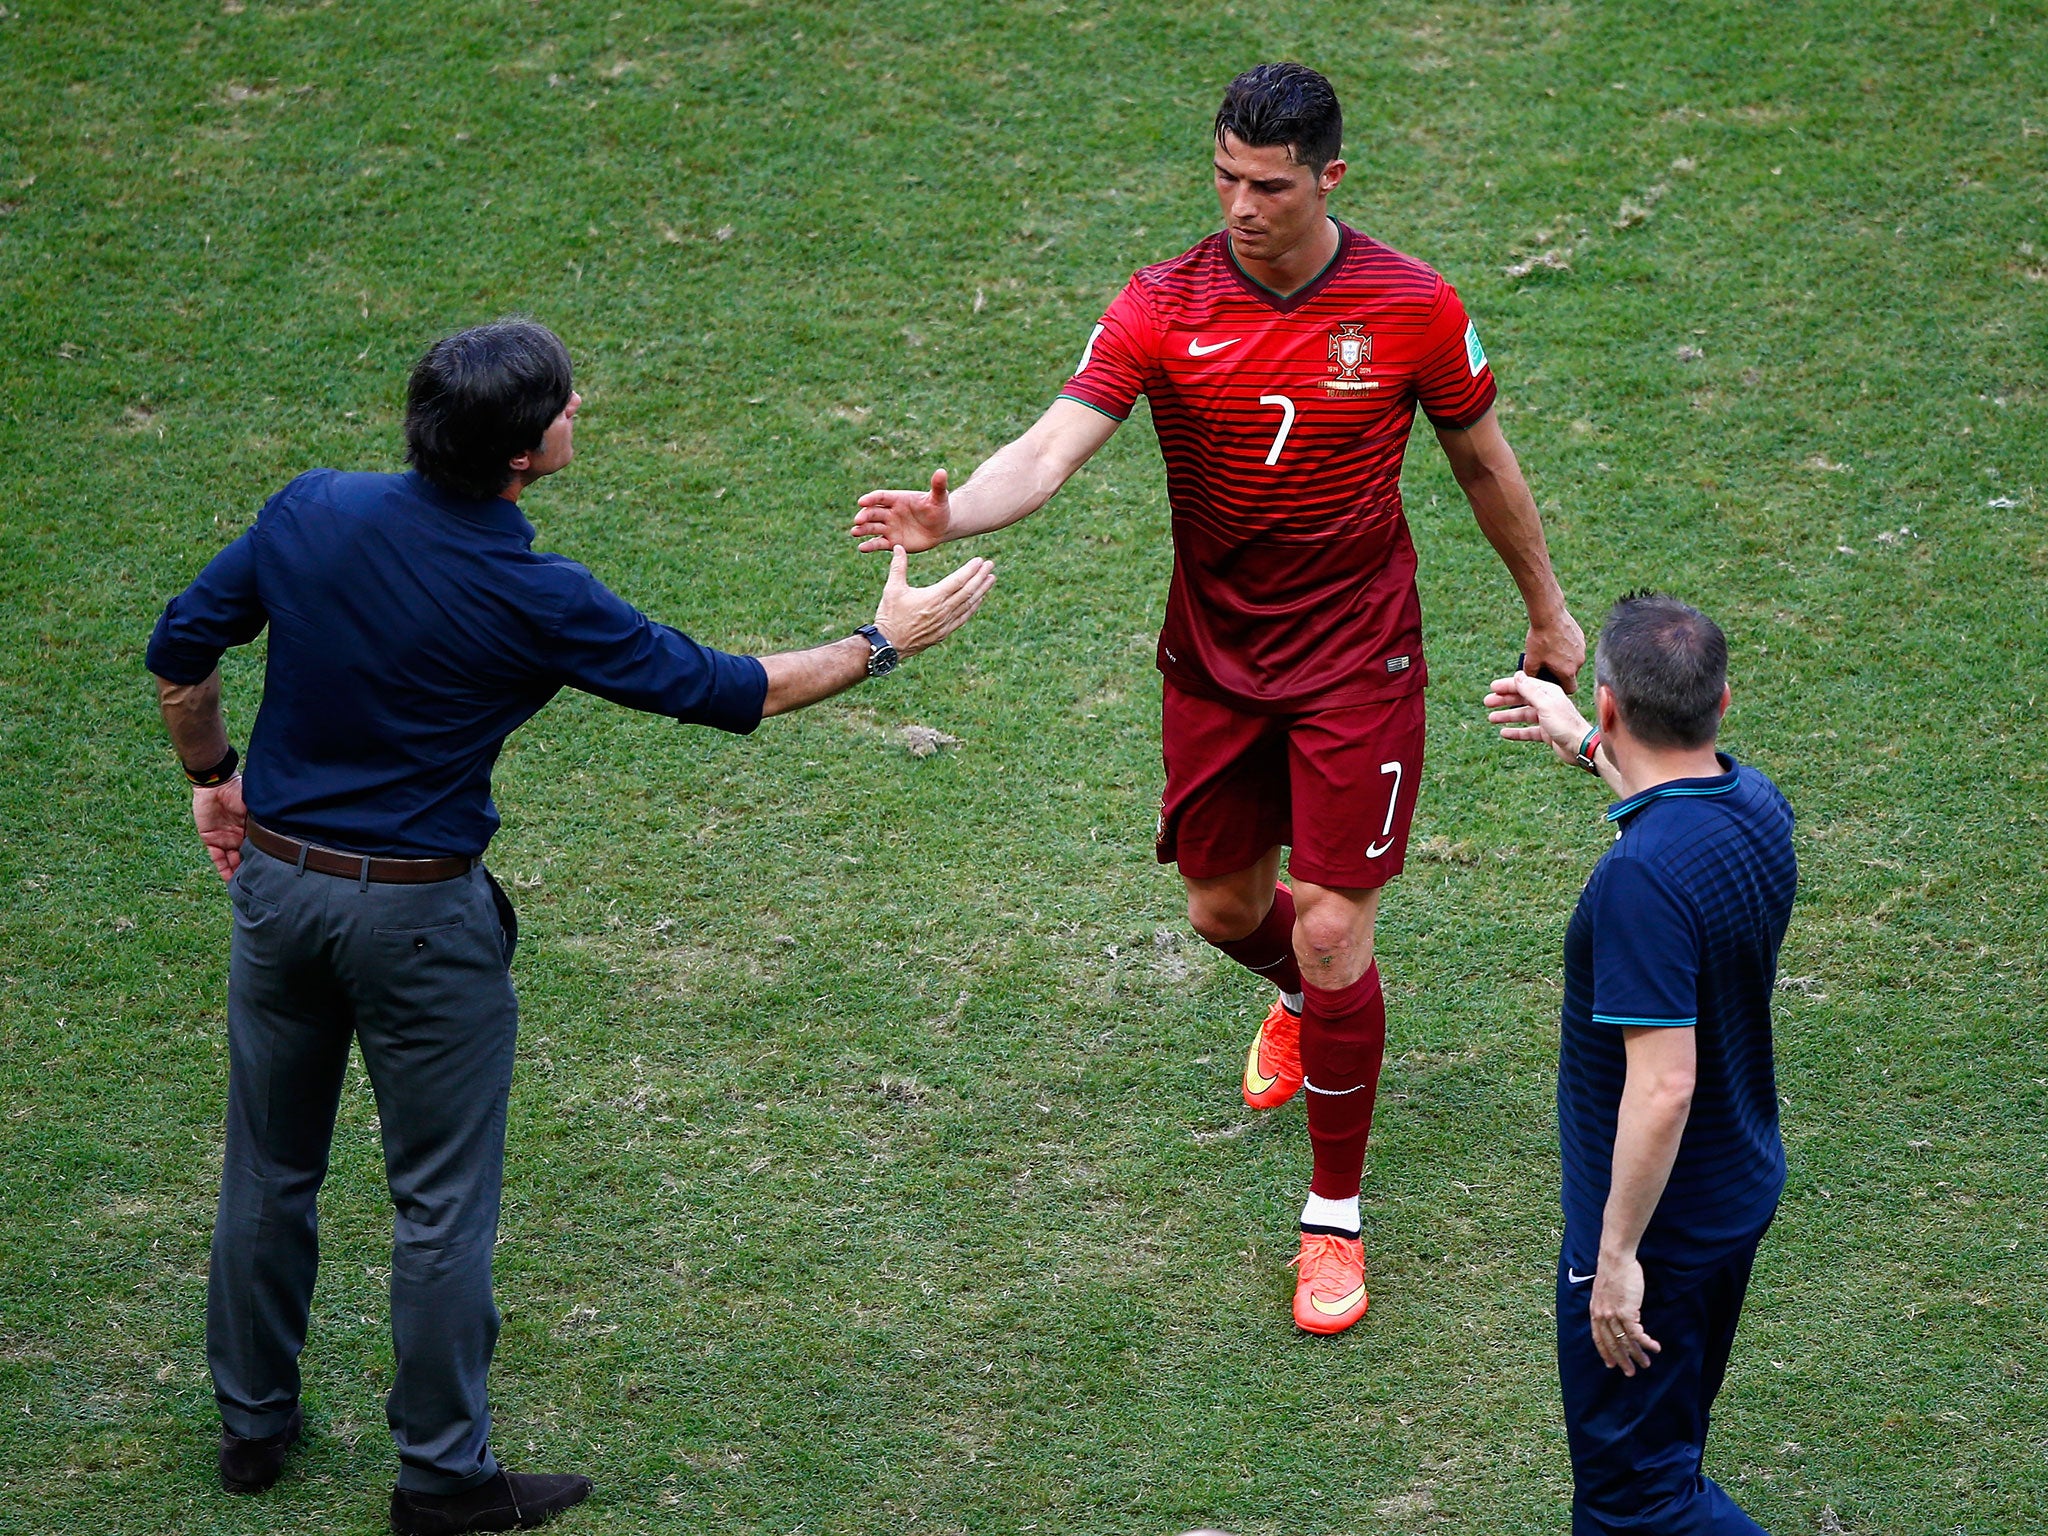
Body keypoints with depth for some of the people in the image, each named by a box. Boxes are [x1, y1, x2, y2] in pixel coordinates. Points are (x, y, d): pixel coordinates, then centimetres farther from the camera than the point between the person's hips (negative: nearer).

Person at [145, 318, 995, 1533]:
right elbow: (726, 691, -10)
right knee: (443, 1200, 8)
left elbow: (181, 652, 3)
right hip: (417, 916, -5)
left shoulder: (314, 512, -8)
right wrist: (884, 643, 2)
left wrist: (212, 776, 20)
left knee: (270, 1169, 19)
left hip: (275, 877, 5)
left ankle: (254, 1423, 33)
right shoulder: (531, 600, -20)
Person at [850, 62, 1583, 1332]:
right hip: (1213, 656, 3)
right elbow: (1054, 449, -24)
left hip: (1357, 662, -3)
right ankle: (1304, 1002, 55)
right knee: (1224, 909, 16)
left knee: (1331, 934, -7)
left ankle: (1335, 1217, 8)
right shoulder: (1164, 309, -12)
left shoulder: (1412, 308, -12)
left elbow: (1483, 463, 4)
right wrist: (949, 514, -44)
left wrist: (1548, 611, 15)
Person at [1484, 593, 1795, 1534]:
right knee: (1661, 1449, 24)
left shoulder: (1644, 875, -31)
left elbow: (1664, 1086, -32)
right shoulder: (1756, 804, -4)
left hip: (1658, 1224, -9)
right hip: (1741, 1194, 9)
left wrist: (1617, 1258, -23)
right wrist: (1583, 745, 34)